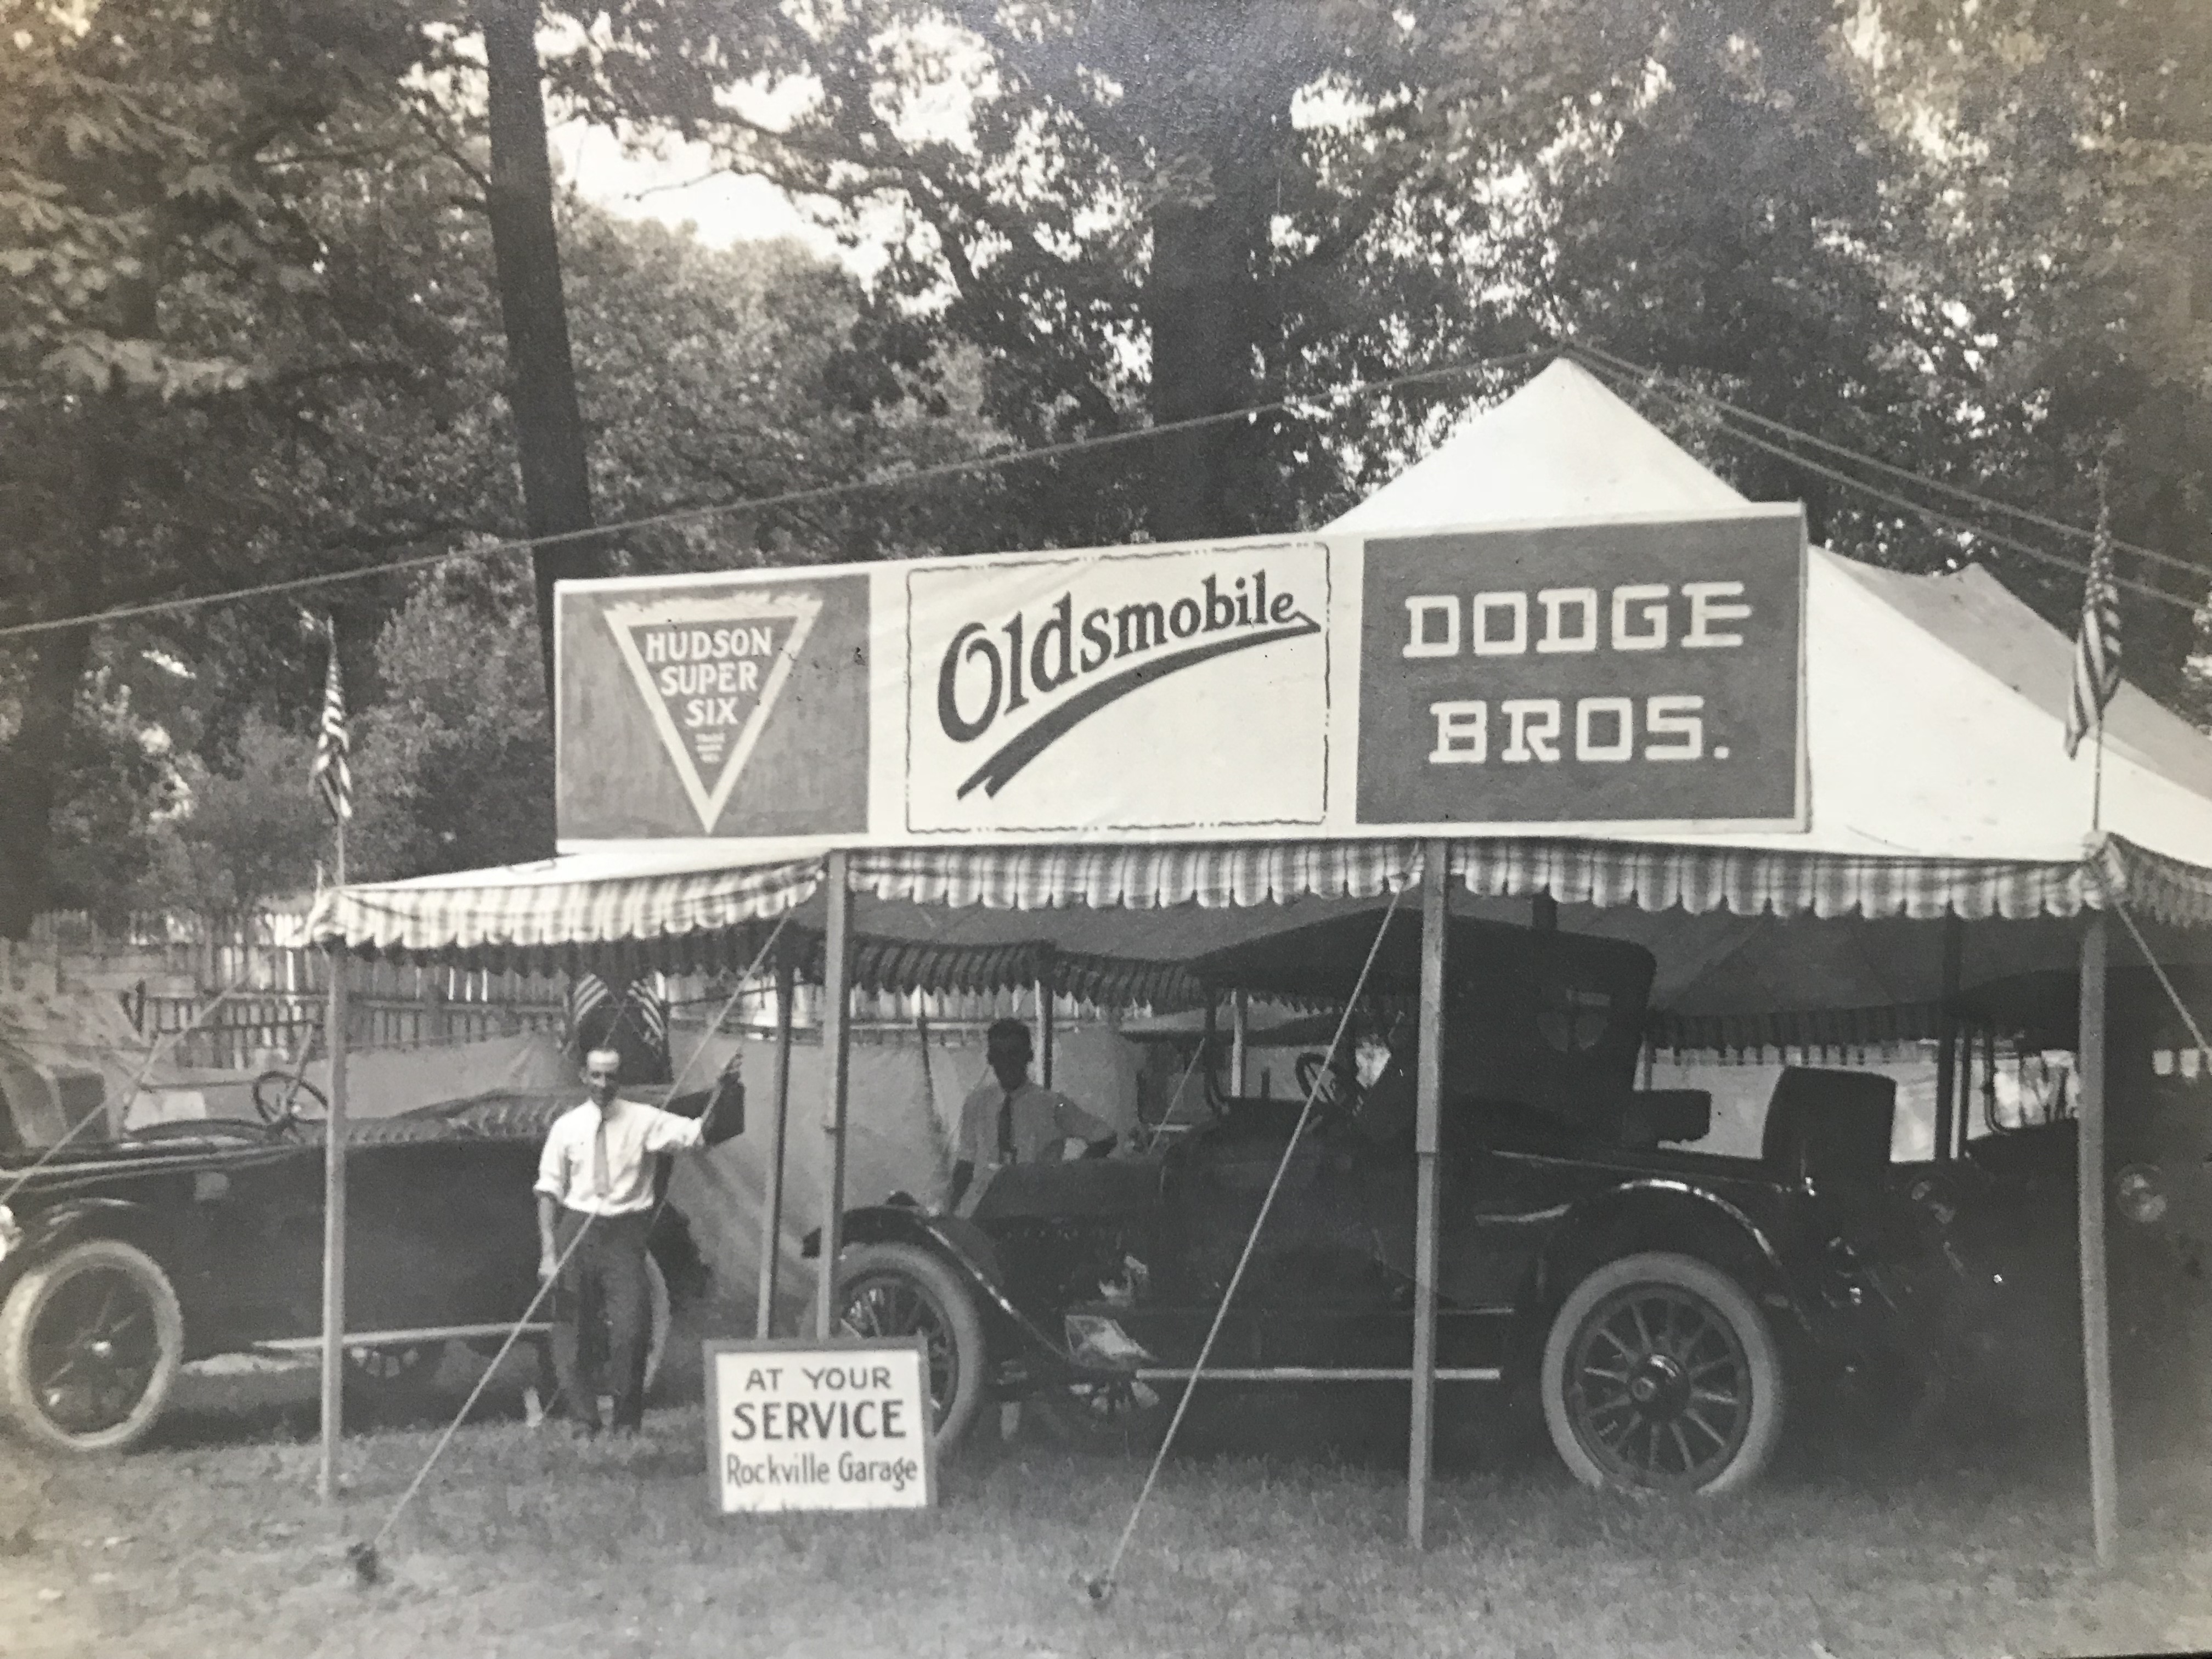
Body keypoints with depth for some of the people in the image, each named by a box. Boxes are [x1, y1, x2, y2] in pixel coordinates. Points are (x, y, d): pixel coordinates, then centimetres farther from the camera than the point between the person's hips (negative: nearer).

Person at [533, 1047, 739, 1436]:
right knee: (569, 1331, 5)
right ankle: (584, 1422, 21)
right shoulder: (567, 1126, 2)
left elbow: (704, 1134, -10)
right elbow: (549, 1191, 3)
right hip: (577, 1229, 2)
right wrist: (548, 1252, -4)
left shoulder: (643, 1120, -2)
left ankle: (626, 1424, 8)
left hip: (624, 1232, -1)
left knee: (630, 1328, -9)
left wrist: (727, 1091, -26)